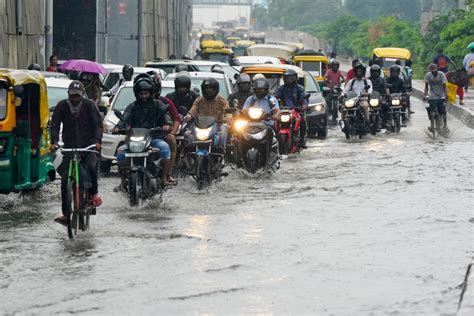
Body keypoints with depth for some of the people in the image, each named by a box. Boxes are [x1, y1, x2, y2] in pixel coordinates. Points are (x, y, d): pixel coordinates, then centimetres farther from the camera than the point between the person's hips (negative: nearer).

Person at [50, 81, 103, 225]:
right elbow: (54, 124, -3)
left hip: (88, 146, -2)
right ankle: (66, 214, -2)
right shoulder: (62, 106, 0)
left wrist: (97, 140, -22)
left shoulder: (89, 105, -2)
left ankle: (94, 192, -1)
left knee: (92, 167, -30)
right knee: (65, 180, -7)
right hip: (69, 147, 2)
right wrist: (54, 141, -19)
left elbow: (98, 124, -6)